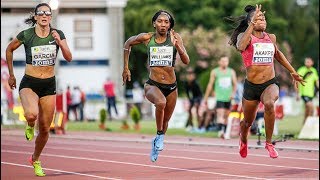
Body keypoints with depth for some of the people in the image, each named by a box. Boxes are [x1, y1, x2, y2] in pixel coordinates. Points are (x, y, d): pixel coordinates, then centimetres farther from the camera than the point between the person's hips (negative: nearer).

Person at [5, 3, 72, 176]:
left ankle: (35, 159, 32)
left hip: (49, 85, 3)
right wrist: (11, 74, 10)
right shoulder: (26, 35, -7)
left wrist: (59, 42, -22)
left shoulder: (58, 34, -1)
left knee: (45, 128, 7)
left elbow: (69, 58, -6)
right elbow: (9, 49, 9)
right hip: (29, 84, -3)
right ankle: (30, 126, 5)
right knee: (32, 114, -33)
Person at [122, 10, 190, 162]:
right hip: (153, 85, -2)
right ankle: (159, 135, -15)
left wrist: (178, 47, -26)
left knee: (165, 122, 17)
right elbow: (128, 44, 14)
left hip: (171, 87, 2)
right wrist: (125, 68, 14)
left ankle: (156, 143, 48)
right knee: (161, 102, -36)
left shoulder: (175, 38, -4)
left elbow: (186, 61, -9)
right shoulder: (146, 38, -4)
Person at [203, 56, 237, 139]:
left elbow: (235, 84, 10)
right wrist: (206, 98, 6)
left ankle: (224, 132, 19)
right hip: (219, 97, -4)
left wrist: (233, 93, -9)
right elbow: (210, 85, 6)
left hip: (228, 98, 4)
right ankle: (220, 131, -32)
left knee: (226, 116, 9)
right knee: (220, 114, -19)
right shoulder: (215, 72, 2)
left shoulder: (231, 72, 10)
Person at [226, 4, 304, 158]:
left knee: (269, 103, -34)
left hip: (270, 84, 1)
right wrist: (252, 25, -36)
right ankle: (243, 141, 53)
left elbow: (277, 53, 27)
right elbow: (240, 46, -33)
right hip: (251, 86, -1)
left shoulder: (271, 38, 6)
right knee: (248, 122, 15)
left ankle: (269, 143, -18)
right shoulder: (245, 36, -7)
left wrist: (293, 72, 33)